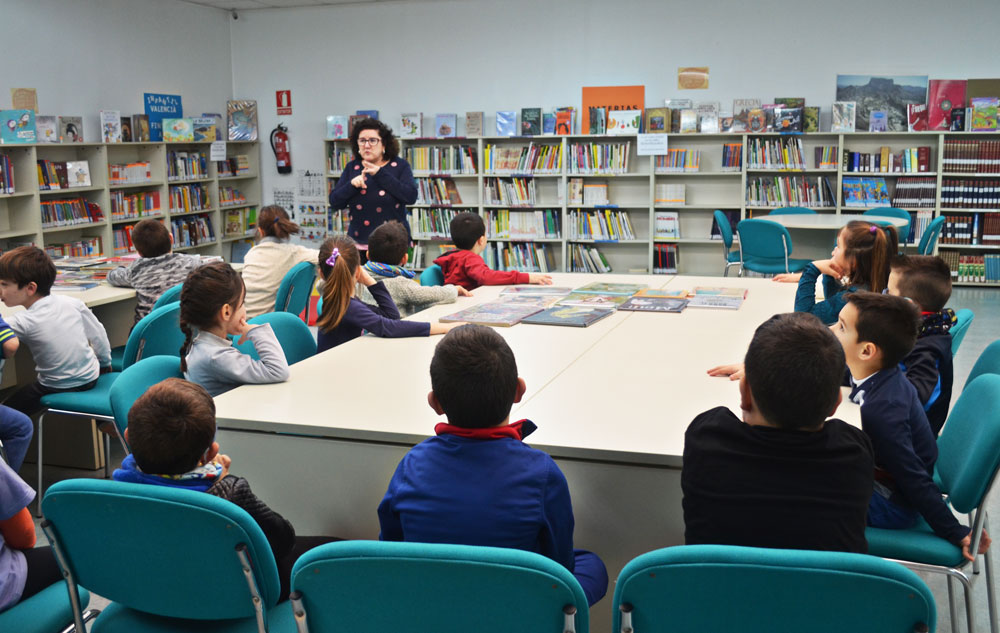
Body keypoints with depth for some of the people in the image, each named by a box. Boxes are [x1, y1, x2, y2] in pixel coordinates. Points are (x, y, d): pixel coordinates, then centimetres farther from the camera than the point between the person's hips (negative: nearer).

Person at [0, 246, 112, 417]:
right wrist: (105, 363, 17)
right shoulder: (72, 303, -9)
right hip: (91, 378, 5)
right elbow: (97, 335, 1)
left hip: (58, 388, -5)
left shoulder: (22, 323, -23)